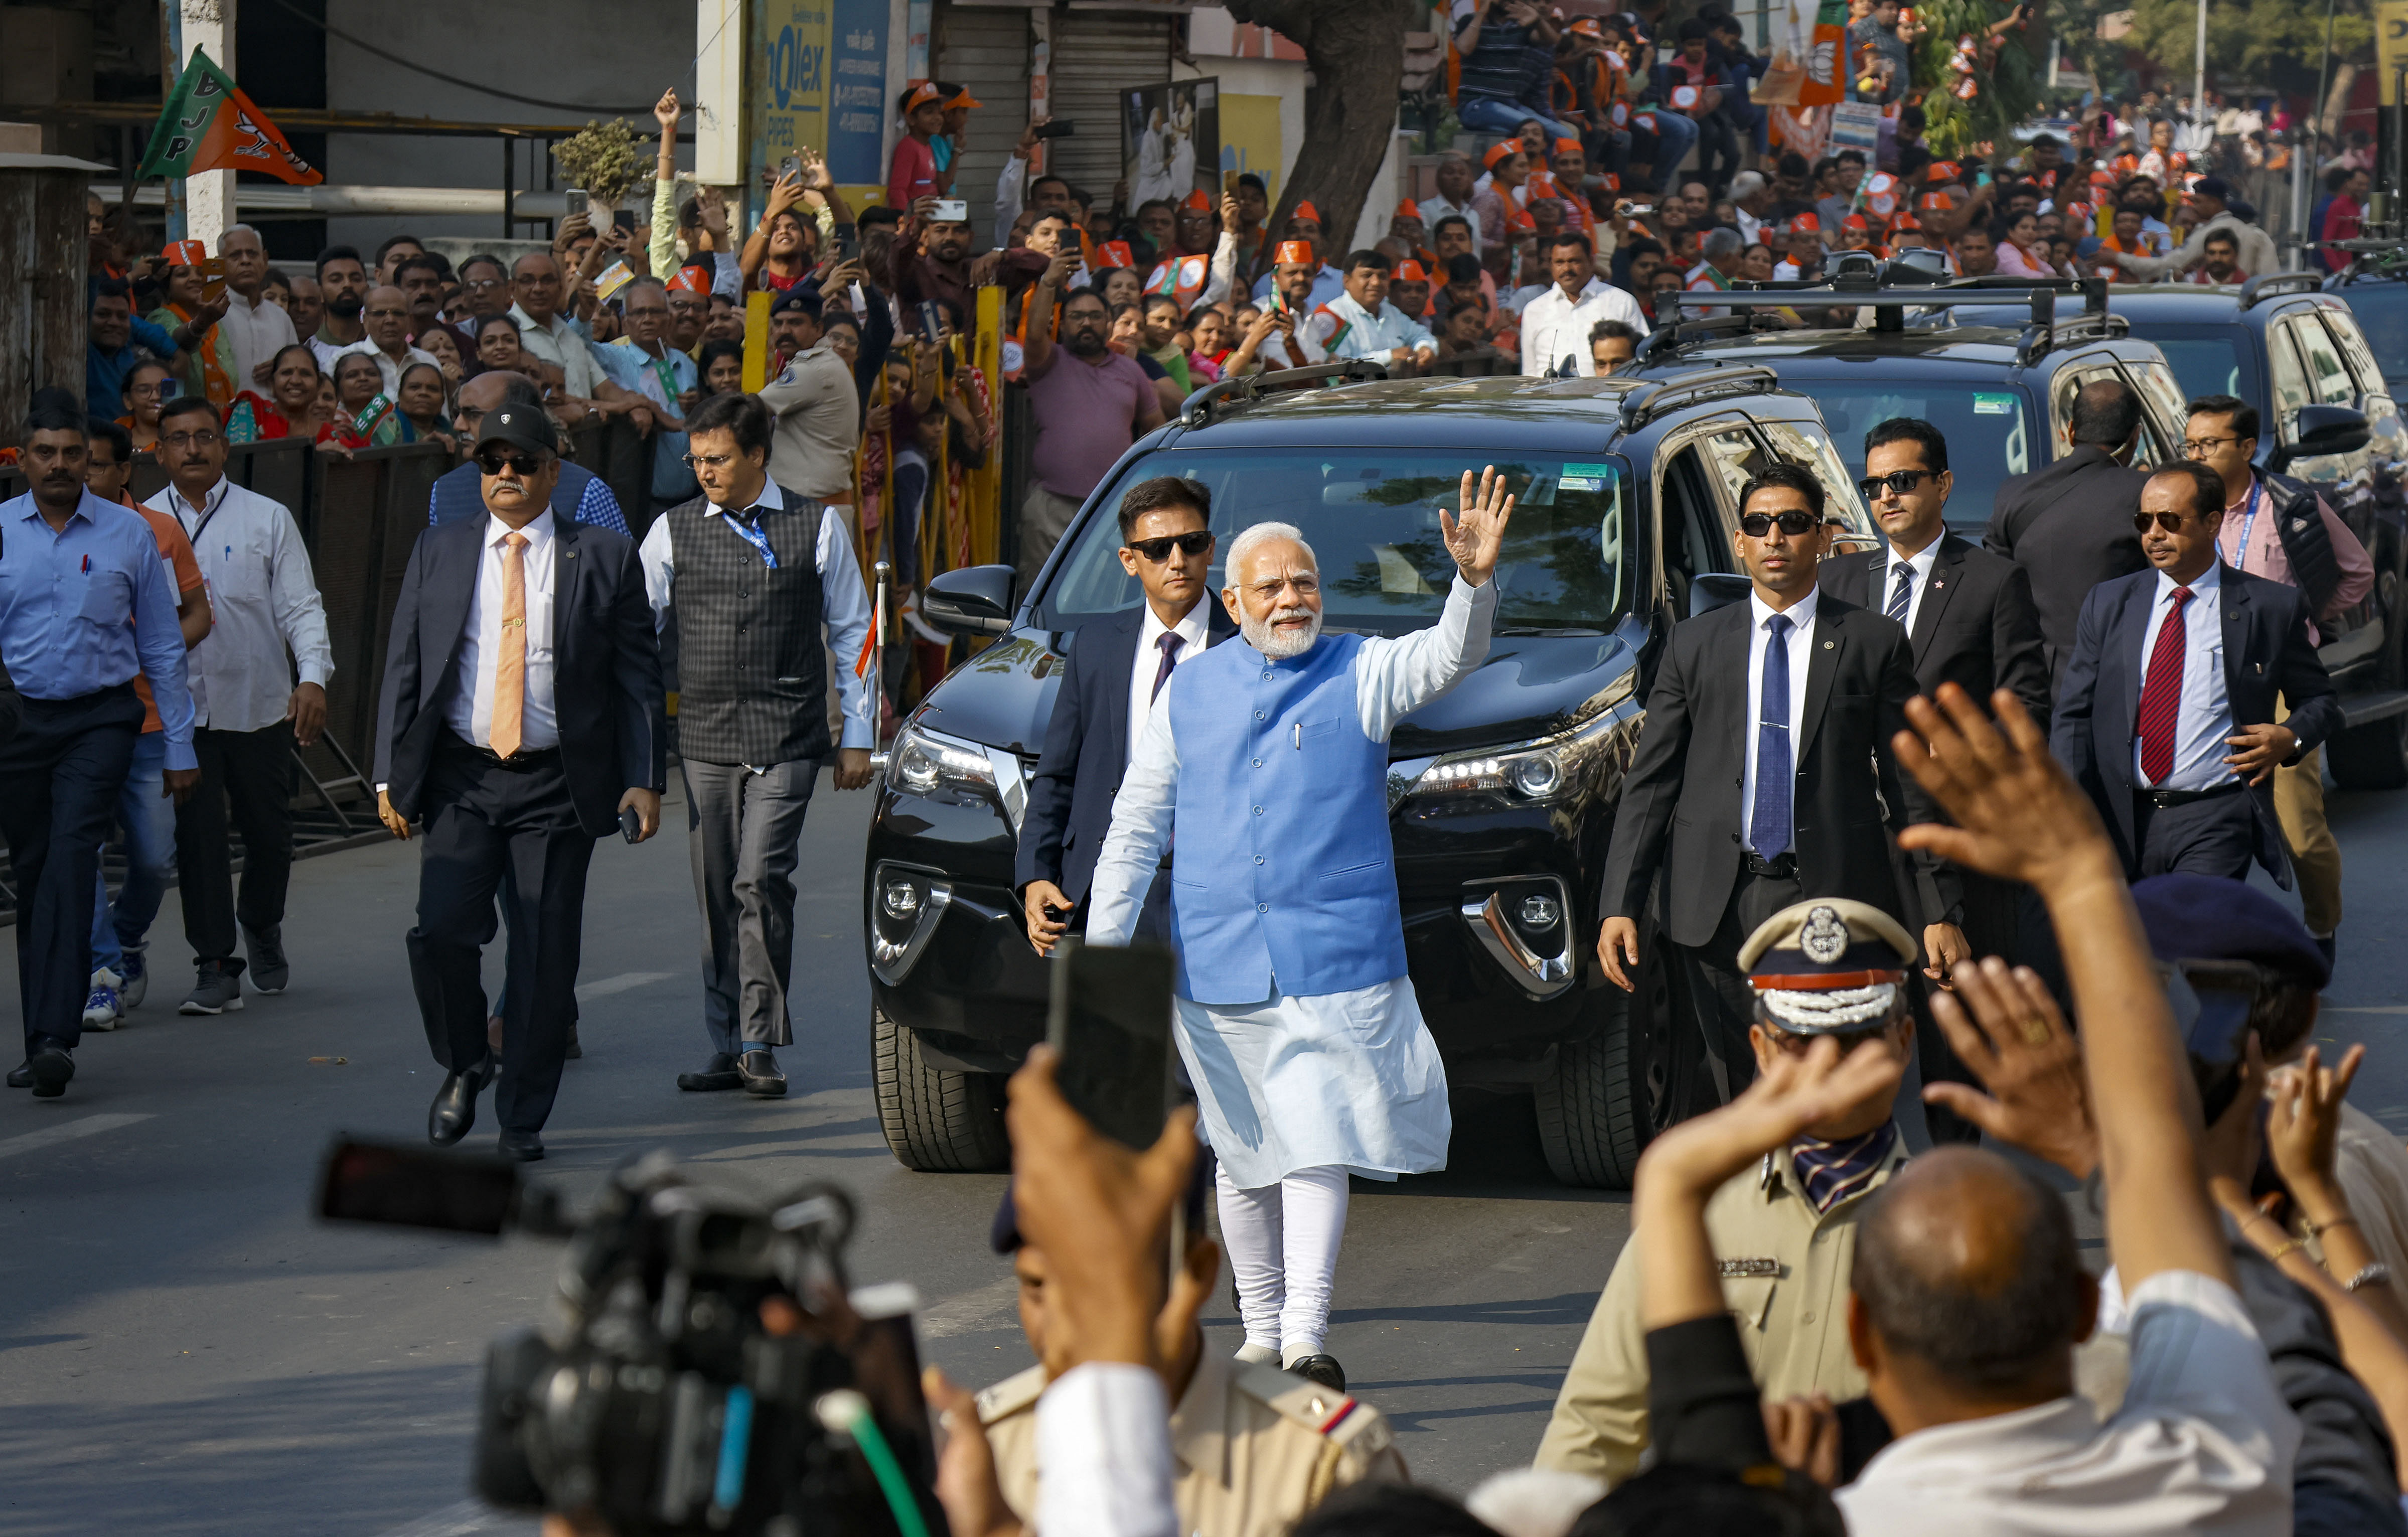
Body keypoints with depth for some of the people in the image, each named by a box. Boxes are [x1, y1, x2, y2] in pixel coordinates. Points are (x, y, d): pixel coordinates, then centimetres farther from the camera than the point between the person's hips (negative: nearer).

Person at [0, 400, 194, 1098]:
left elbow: (163, 646, 8)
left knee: (72, 853, -19)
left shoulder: (129, 534, 3)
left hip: (101, 719, -2)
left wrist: (179, 748, 6)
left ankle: (56, 1036, -28)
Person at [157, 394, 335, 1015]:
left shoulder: (267, 520, 4)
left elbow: (301, 607, 0)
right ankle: (216, 968, -2)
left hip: (258, 705, 0)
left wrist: (313, 677, -15)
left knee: (268, 831, 10)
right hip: (179, 707, 0)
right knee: (197, 836, -6)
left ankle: (262, 928, 37)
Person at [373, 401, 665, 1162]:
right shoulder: (438, 552, 9)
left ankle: (523, 1119, 10)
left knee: (545, 954, -1)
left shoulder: (605, 557, 3)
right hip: (461, 777, 1)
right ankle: (464, 1067, 13)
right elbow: (403, 667, 10)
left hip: (558, 784, -1)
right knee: (442, 930, -13)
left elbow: (639, 677, 5)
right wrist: (390, 775, 3)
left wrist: (644, 779, -2)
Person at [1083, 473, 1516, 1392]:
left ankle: (1306, 1338, -18)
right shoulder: (1191, 693, 10)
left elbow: (1450, 659, -16)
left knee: (1317, 1145, -12)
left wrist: (1475, 582, -35)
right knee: (1245, 1158, 10)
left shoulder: (1361, 675, 3)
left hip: (1334, 961, -3)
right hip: (1218, 964, 3)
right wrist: (1103, 947, 8)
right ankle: (1262, 1333, 21)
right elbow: (1136, 826, 13)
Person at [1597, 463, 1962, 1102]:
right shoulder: (1695, 644, 10)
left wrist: (1939, 910, 0)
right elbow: (1650, 781, 8)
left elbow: (1913, 784, 5)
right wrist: (1620, 905, -1)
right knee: (1740, 1096, 4)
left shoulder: (1874, 643, 5)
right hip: (1720, 906, 2)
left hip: (1834, 900, -2)